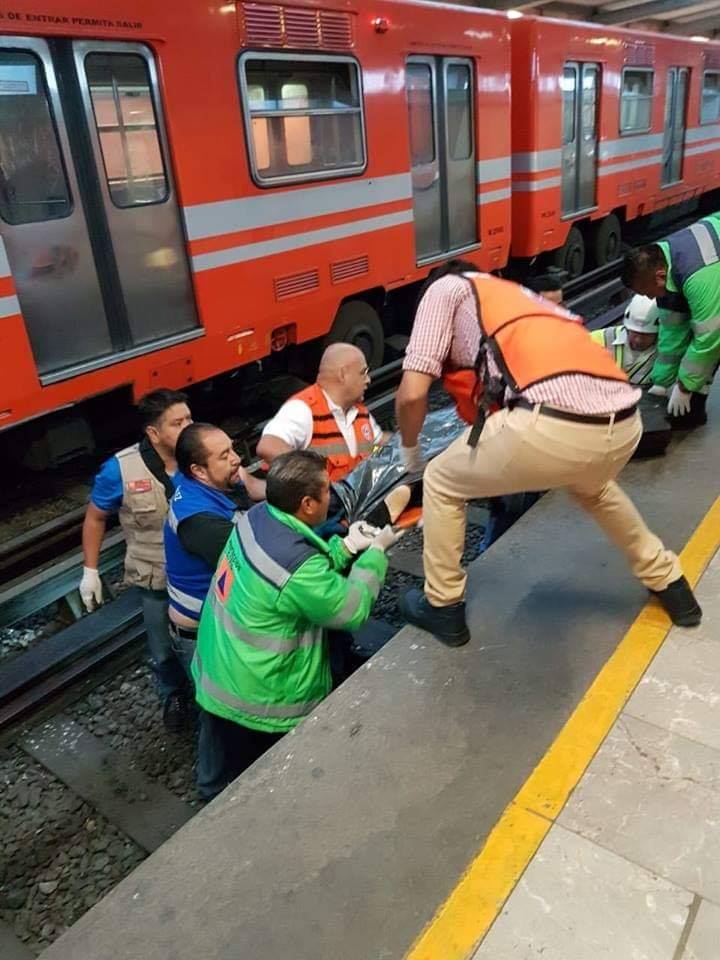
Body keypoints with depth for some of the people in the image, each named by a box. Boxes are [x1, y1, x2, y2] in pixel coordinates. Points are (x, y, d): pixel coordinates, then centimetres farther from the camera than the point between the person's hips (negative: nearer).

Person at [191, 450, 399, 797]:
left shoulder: (256, 518, -10)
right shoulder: (296, 565, -34)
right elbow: (352, 610, -17)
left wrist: (346, 547, 0)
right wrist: (376, 551, -6)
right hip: (256, 706, -7)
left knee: (241, 775, 30)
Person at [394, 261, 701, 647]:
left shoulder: (445, 288, 20)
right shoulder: (520, 294, 39)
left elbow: (412, 394, 8)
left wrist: (410, 451, 28)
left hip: (553, 424, -7)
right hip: (624, 424, 8)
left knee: (442, 482, 21)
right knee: (589, 484, 43)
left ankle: (443, 609, 32)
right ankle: (670, 585, 51)